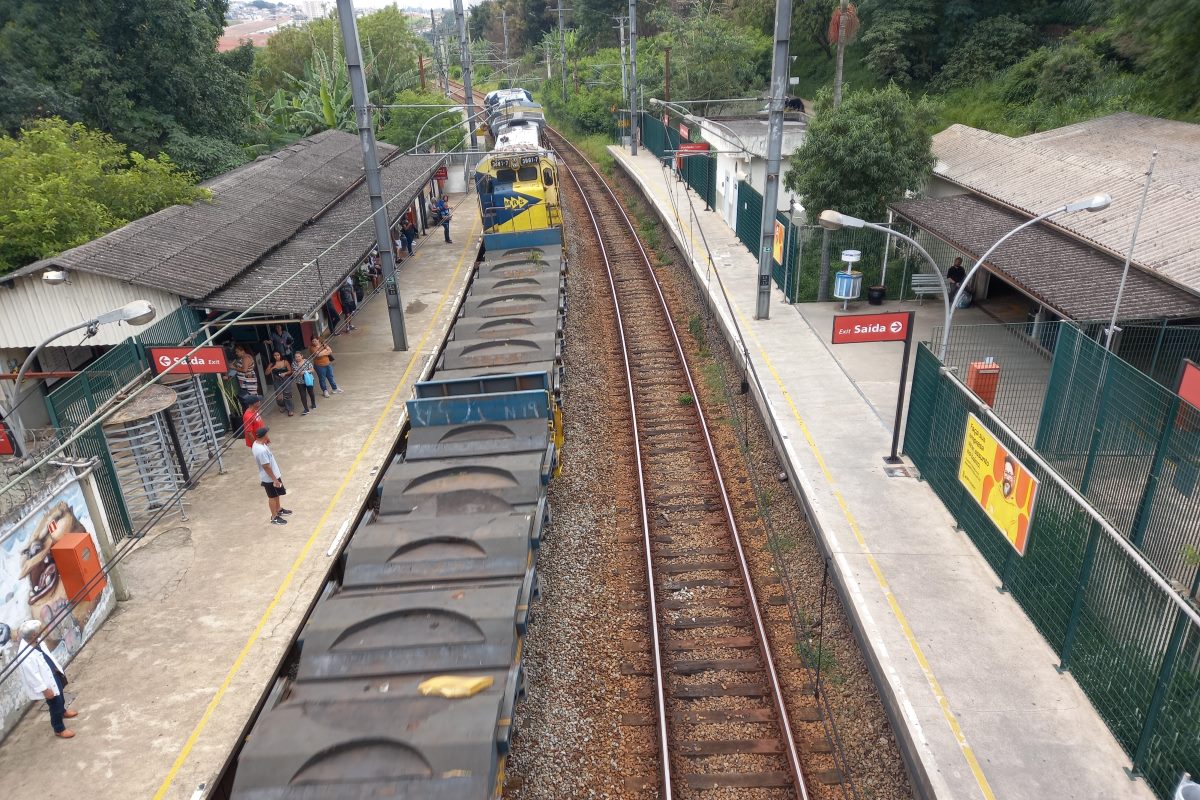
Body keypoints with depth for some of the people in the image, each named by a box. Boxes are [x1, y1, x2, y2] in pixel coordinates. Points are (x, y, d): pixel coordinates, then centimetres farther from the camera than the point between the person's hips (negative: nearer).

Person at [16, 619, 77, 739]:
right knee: (55, 705, 10)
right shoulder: (25, 655, -38)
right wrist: (44, 689, -20)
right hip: (47, 682, -9)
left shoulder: (34, 642, -12)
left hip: (53, 675, 9)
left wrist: (56, 667, 18)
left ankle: (63, 711, 60)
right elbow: (33, 675, -28)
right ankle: (59, 729, 32)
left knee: (60, 696, 32)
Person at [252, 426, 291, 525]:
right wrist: (274, 479, -21)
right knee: (272, 497, 8)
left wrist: (268, 442, -3)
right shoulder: (262, 450, -34)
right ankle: (274, 517, 24)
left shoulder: (257, 444, -5)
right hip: (270, 478, -9)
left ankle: (279, 510, 45)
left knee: (276, 495, 26)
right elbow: (266, 467, -28)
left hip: (273, 475, 9)